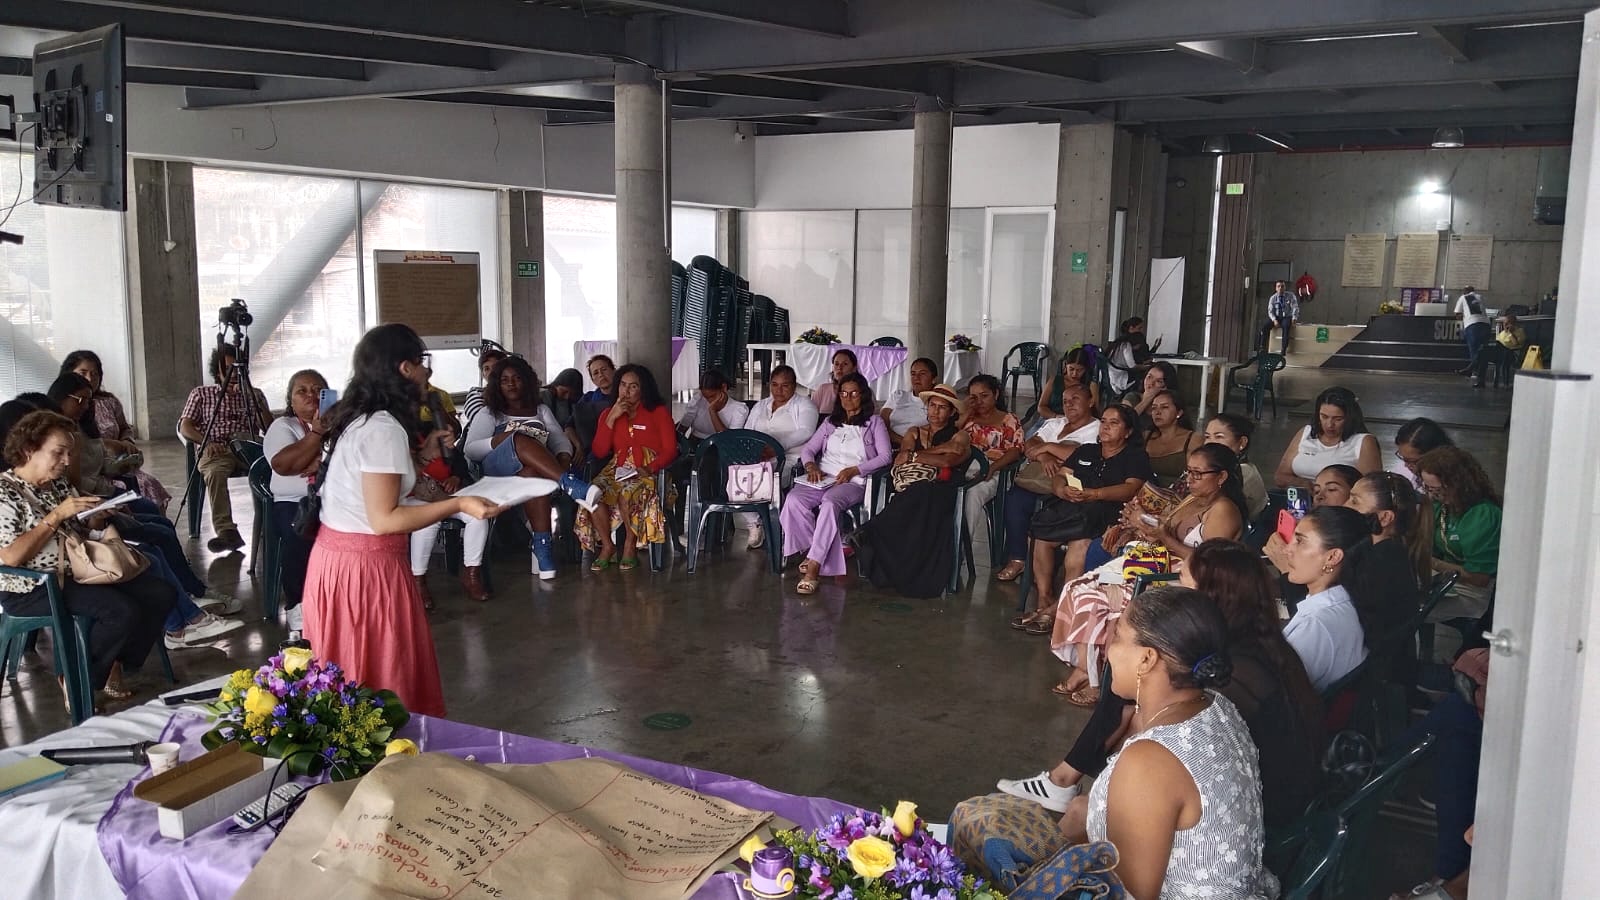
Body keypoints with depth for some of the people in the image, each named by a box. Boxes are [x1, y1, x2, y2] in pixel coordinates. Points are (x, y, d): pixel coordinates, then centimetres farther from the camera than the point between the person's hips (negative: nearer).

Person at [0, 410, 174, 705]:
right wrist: (57, 515, -23)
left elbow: (80, 532, 18)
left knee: (159, 594, -4)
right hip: (33, 588, -8)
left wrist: (98, 518, -5)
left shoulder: (59, 483, 9)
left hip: (79, 570, 9)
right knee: (123, 612, -26)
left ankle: (113, 666, 9)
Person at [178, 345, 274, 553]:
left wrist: (255, 402, -3)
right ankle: (226, 532, -48)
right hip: (215, 451, -1)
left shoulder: (254, 395, 23)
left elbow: (270, 428, 11)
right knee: (215, 473, -38)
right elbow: (184, 427, 10)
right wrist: (207, 442, -9)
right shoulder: (201, 394, 21)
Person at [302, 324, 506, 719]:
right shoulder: (384, 429, -20)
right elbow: (384, 519, -22)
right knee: (385, 676, 3)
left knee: (349, 678, 18)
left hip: (334, 553, 9)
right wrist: (458, 504, -25)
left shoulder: (360, 418, 8)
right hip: (366, 565, -9)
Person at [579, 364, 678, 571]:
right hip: (617, 470, 3)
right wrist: (611, 418, -1)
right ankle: (607, 546, -14)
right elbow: (599, 452, 7)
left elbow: (670, 450, 1)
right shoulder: (609, 413, 19)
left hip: (648, 471, -3)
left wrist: (650, 469, -17)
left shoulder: (659, 412, 10)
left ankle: (631, 545, -16)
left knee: (628, 493, -37)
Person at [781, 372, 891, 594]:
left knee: (830, 503, -39)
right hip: (822, 479, 4)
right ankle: (821, 552, -17)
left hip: (854, 482, -4)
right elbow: (807, 449, 22)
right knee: (794, 500, -30)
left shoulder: (874, 422, 14)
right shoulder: (830, 422, 26)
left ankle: (814, 567, -41)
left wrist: (853, 470, -11)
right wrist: (810, 465, -3)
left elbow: (885, 456, 1)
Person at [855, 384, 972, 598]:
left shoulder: (960, 436, 20)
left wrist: (913, 456, 2)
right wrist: (940, 449, 6)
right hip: (910, 491, 3)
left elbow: (947, 462, -3)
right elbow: (899, 460, 10)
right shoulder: (914, 433, 31)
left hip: (939, 493, -2)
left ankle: (868, 536, -40)